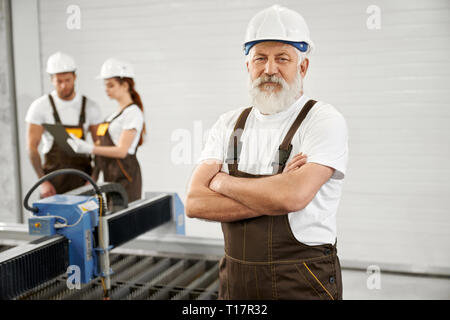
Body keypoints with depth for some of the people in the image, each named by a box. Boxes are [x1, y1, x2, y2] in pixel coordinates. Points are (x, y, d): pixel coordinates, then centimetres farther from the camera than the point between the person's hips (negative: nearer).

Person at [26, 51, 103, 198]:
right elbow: (32, 147, -4)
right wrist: (42, 181, -10)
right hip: (53, 180, -1)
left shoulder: (90, 107, 1)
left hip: (81, 179, 1)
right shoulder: (40, 106, -4)